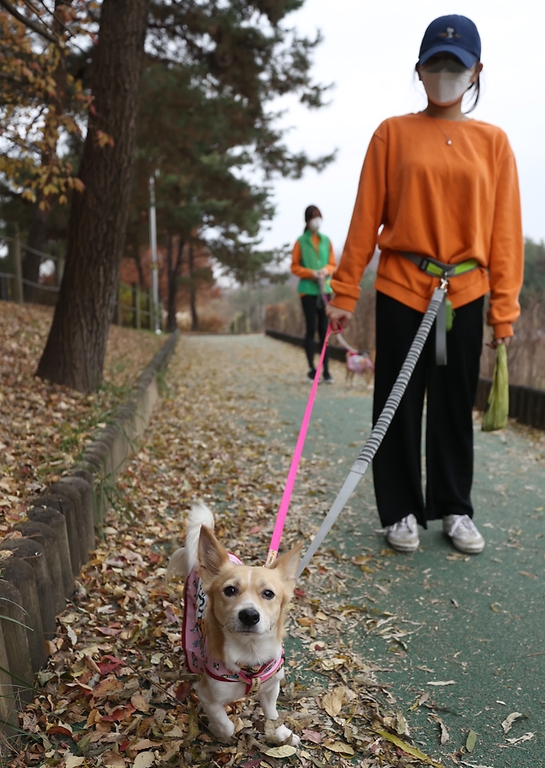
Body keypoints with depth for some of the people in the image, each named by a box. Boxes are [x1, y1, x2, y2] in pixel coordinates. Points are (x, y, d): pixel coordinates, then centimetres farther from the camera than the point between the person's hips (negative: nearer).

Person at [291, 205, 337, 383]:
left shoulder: (326, 241, 8)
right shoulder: (300, 242, -1)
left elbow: (333, 264, 11)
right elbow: (295, 266, 0)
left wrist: (326, 270, -10)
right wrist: (311, 273, -14)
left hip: (325, 290, 3)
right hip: (308, 290, -3)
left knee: (324, 329, 2)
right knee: (311, 329, 0)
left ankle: (326, 369, 5)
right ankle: (311, 368, 8)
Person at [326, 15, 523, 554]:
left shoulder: (492, 142, 7)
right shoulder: (393, 134, 4)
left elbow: (504, 228, 5)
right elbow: (366, 217, 1)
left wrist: (504, 306, 0)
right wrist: (344, 292, -2)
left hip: (465, 293, 1)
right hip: (401, 288, -1)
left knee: (455, 405, 9)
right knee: (398, 404, 4)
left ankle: (455, 509, 23)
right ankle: (402, 511, 18)